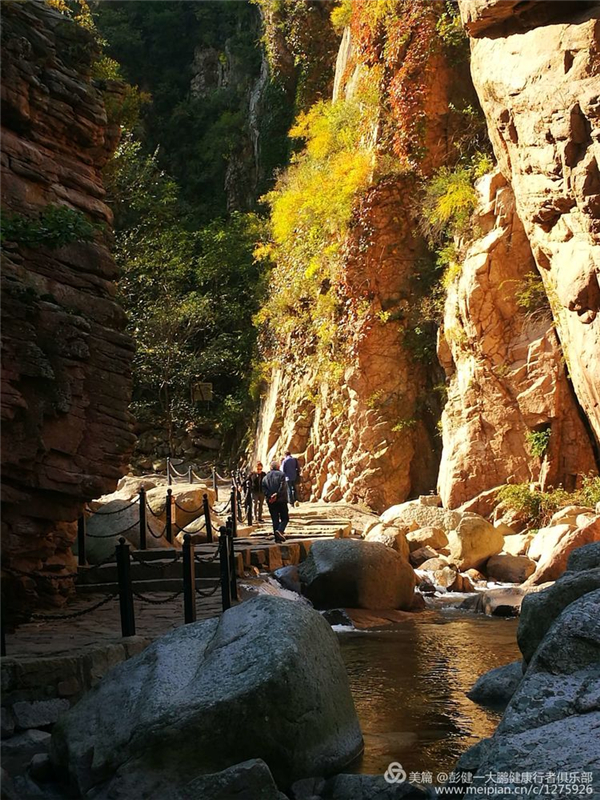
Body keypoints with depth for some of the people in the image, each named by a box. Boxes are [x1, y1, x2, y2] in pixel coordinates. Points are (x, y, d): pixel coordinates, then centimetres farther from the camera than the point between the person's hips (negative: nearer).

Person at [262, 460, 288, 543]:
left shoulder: (265, 477, 11)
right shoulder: (281, 474, -1)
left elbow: (264, 489, 1)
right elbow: (282, 487, -14)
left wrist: (270, 496, -7)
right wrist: (277, 495, -13)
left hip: (271, 502, 4)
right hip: (281, 500, -4)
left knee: (275, 520, 6)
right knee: (285, 518, 5)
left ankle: (277, 539, 3)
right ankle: (280, 530, -20)